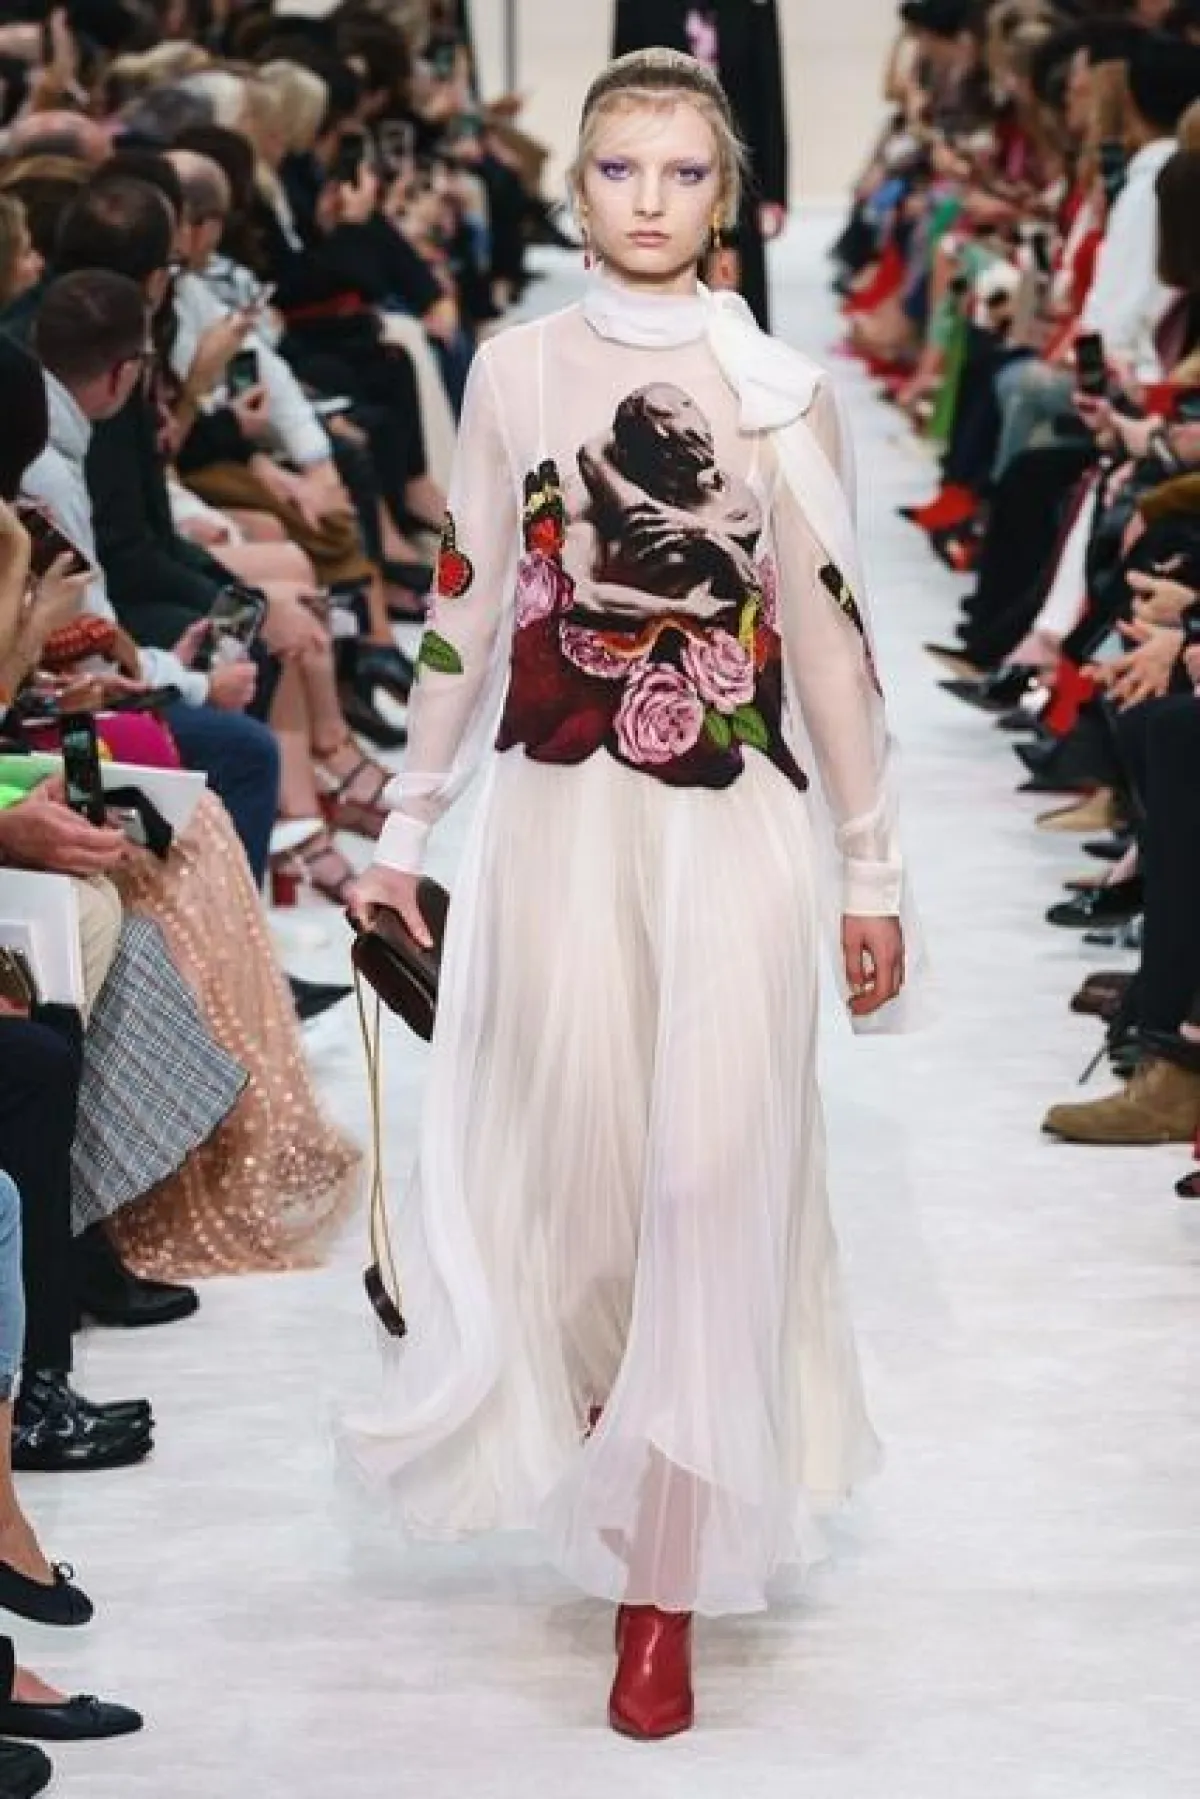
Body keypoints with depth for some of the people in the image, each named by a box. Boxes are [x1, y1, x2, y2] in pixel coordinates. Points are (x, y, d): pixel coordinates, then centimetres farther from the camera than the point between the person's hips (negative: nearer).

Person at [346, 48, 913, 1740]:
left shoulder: (782, 386, 0)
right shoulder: (516, 368, 4)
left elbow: (831, 635, 2)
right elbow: (468, 608, 9)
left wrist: (873, 865, 2)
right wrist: (406, 821, 10)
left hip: (734, 823, -1)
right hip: (559, 816, 2)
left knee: (715, 1176, -6)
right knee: (577, 1163, 6)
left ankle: (667, 1580, 2)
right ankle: (630, 1466, 35)